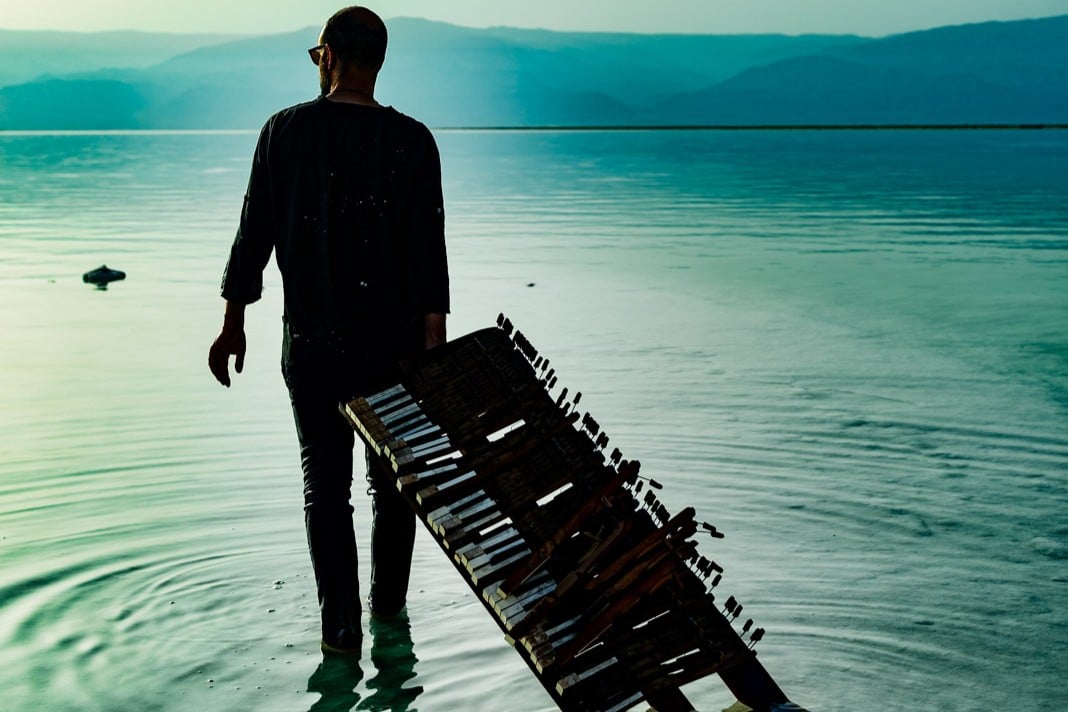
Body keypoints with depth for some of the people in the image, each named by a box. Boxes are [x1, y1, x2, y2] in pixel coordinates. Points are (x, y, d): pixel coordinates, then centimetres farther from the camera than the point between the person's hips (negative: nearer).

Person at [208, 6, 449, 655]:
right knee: (393, 479, 17)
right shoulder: (412, 140, -5)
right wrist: (434, 345, -9)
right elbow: (429, 250, -10)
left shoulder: (285, 131, -5)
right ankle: (389, 606, 31)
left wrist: (234, 323, 7)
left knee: (326, 485, 9)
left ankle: (341, 627, 10)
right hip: (395, 341, 1)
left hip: (312, 344, -1)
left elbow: (254, 234, -3)